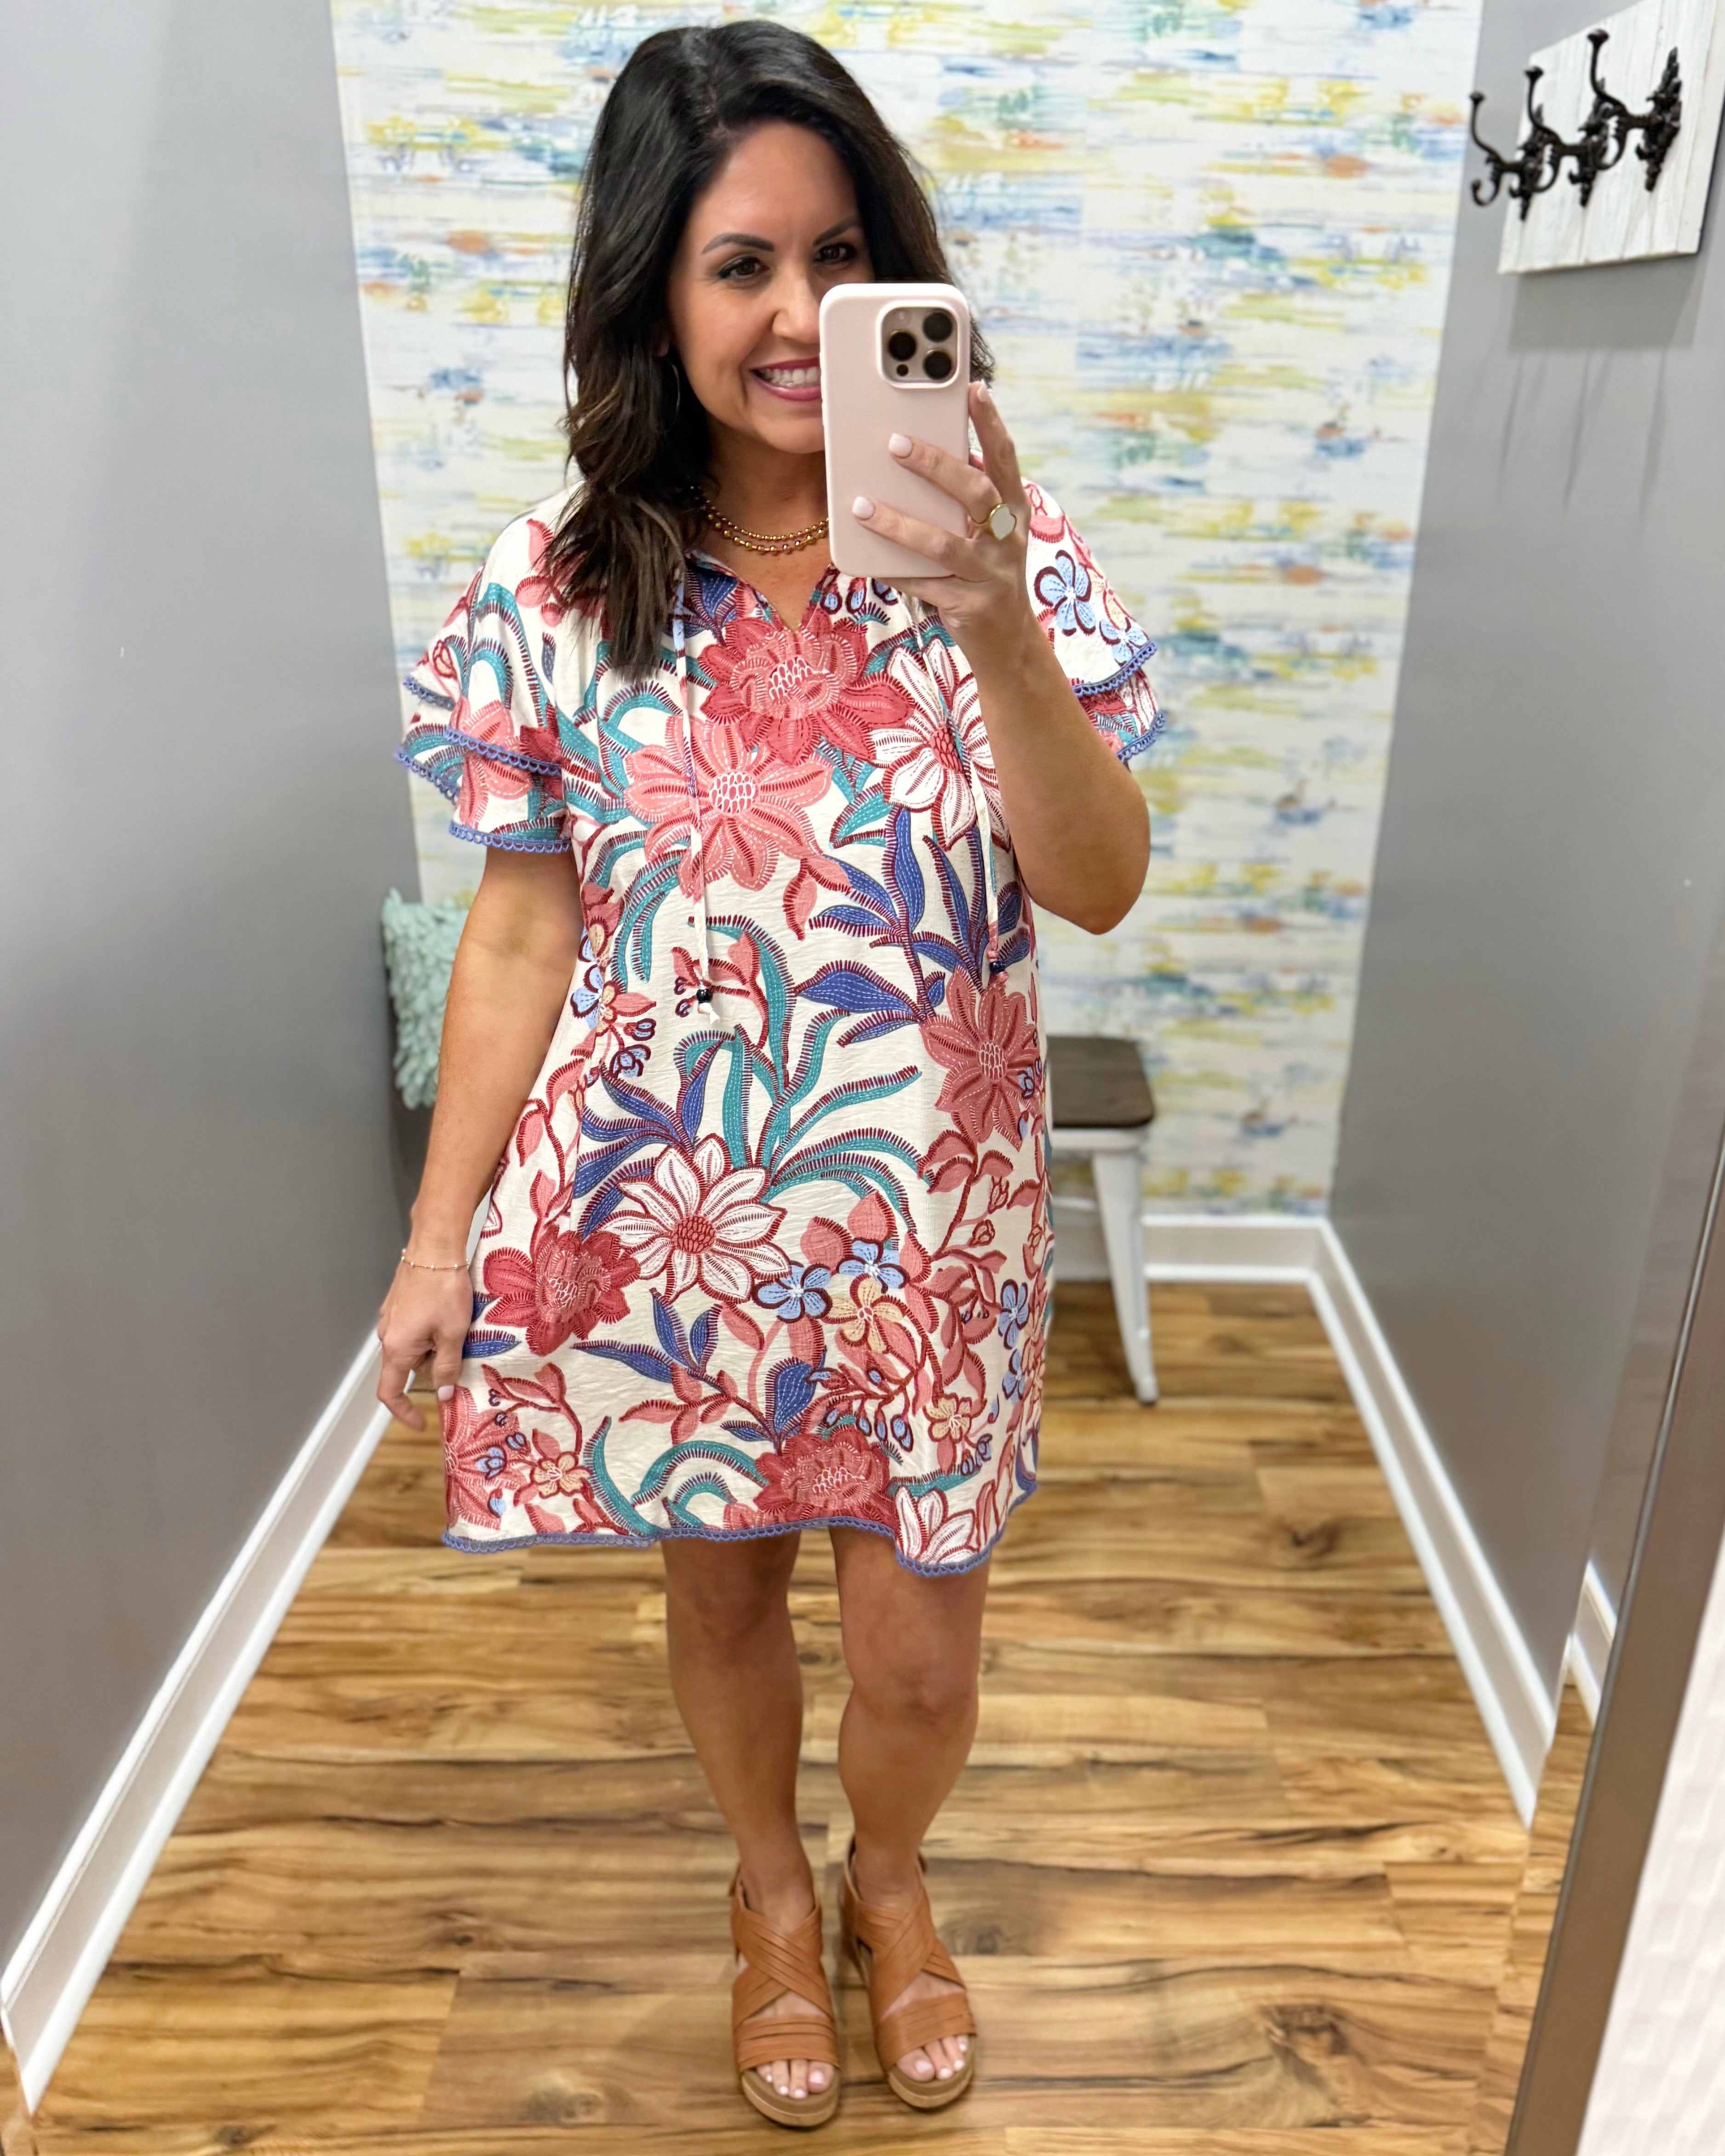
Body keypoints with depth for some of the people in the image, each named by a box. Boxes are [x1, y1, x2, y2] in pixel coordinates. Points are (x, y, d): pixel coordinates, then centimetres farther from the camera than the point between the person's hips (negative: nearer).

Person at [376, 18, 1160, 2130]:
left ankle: (891, 1881, 49)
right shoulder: (560, 583, -5)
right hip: (656, 1214, 1)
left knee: (918, 1661, 11)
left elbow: (1099, 887, -14)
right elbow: (521, 930, -1)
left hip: (922, 1217, 0)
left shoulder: (989, 542, -7)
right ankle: (770, 1893, 53)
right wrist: (440, 1234, -1)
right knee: (720, 1592, 20)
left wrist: (992, 620, -29)